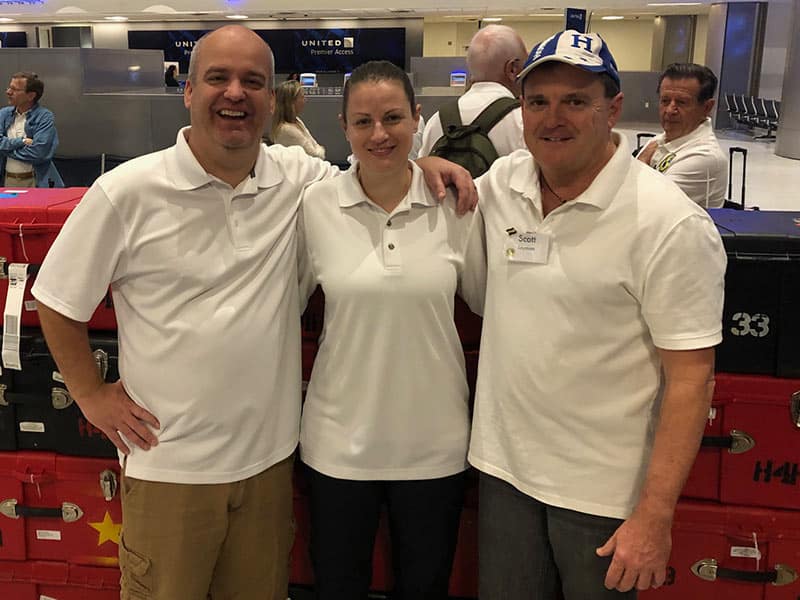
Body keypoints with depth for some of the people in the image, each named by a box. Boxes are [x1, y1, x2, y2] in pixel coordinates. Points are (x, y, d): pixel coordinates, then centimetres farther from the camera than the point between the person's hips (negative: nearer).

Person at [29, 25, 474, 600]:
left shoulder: (296, 177, -2)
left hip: (270, 455, 3)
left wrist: (423, 162, -4)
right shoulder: (127, 192, -10)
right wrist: (91, 393, 1)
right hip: (169, 463, -2)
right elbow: (58, 300, 1)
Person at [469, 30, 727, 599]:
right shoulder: (500, 183, -1)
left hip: (603, 490, -4)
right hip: (503, 465, 5)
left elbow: (691, 378, -16)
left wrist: (655, 516, -17)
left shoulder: (671, 224, -17)